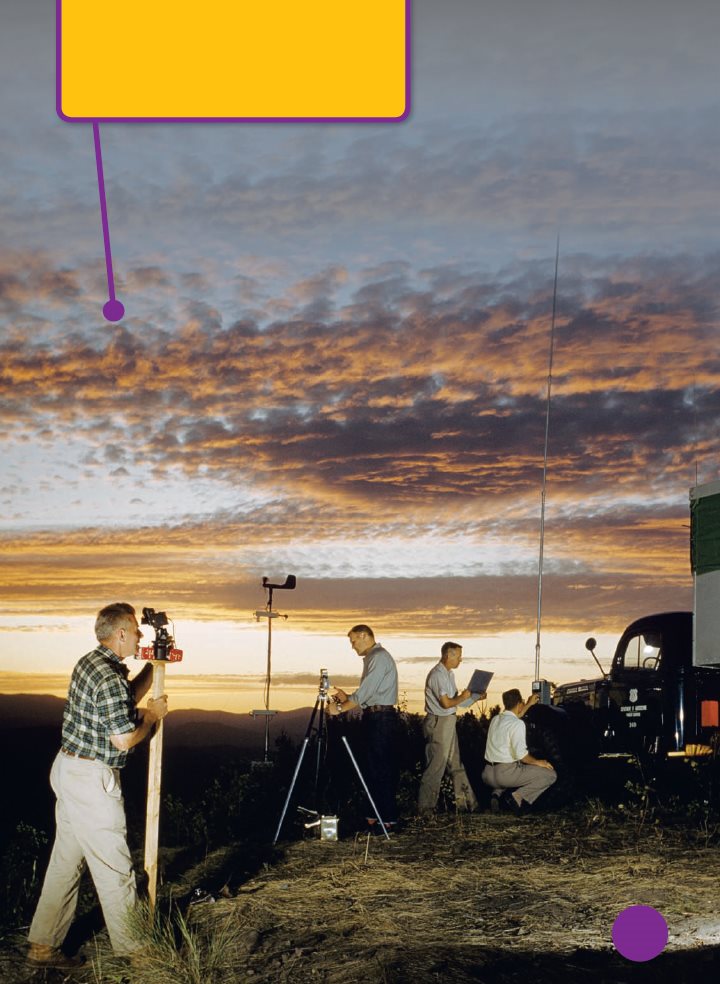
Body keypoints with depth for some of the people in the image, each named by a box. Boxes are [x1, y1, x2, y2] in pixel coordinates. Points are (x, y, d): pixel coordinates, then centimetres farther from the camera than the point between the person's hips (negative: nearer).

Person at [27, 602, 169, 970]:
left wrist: (153, 666, 18)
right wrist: (152, 715, -6)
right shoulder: (110, 678, -22)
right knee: (114, 866, 1)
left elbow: (126, 699, 23)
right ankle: (132, 950, 12)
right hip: (92, 778, -10)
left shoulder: (89, 662, 9)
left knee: (65, 860, 14)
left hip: (68, 770, 10)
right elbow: (123, 739, -22)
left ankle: (43, 945, 19)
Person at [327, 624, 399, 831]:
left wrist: (341, 708, -14)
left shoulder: (380, 657, -13)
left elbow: (365, 692, -18)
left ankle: (389, 818, -7)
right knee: (374, 768, 11)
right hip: (373, 717, 10)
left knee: (382, 769, -9)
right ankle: (376, 814, 16)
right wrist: (347, 698, 9)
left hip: (381, 718, -10)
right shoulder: (371, 658, 18)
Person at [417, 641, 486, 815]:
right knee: (436, 766, -4)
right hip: (438, 723, -10)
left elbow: (456, 701, 14)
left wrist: (477, 696, 9)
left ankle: (466, 802, 23)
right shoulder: (437, 675, -18)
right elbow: (446, 703, -22)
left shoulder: (449, 674, 14)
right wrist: (463, 697, -8)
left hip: (449, 723, 10)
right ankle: (425, 808, 3)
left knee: (456, 765, 15)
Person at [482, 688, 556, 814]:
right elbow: (520, 753, -19)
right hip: (506, 773, -7)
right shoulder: (517, 724, -12)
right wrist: (537, 762, -2)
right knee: (550, 774, 2)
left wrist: (528, 705, 44)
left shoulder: (495, 719, 12)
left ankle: (497, 794, 10)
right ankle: (517, 796, -11)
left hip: (488, 775, 7)